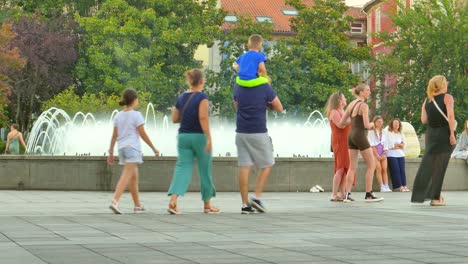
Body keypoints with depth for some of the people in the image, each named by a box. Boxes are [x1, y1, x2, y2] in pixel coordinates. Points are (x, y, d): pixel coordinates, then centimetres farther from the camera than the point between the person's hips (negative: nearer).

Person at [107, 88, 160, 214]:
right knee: (126, 176, -12)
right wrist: (154, 148, 1)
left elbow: (114, 136, 10)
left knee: (134, 176, 16)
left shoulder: (118, 116, 10)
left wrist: (111, 152, 14)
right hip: (132, 147, -7)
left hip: (122, 148, 7)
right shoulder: (136, 115, -7)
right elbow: (142, 134, -7)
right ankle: (115, 201, -27)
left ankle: (137, 206, 22)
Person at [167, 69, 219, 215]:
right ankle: (207, 204, 21)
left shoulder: (181, 98, 8)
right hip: (199, 137, -5)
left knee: (183, 167, 0)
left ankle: (173, 199, -22)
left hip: (183, 136, 5)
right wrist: (208, 137, -20)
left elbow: (175, 119, 11)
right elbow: (203, 118, -20)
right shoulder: (202, 97, -10)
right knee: (205, 170, 9)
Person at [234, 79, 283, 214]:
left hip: (241, 133, 4)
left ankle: (245, 204, 1)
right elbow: (279, 108, 2)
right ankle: (257, 197, 0)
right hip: (259, 133, -4)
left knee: (244, 167, 3)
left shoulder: (238, 88, 7)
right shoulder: (265, 88, -7)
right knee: (266, 165, 11)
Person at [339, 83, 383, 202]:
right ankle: (368, 195, 1)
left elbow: (341, 122, 10)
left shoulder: (351, 104, 10)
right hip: (360, 136, -8)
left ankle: (347, 195, 2)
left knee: (352, 167, 8)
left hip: (351, 136, 8)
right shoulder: (363, 105, -13)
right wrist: (371, 124, 4)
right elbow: (366, 125, -19)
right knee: (371, 165, 2)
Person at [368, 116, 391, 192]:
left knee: (384, 169, -8)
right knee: (379, 168, -14)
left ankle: (386, 186, -13)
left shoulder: (384, 132, 14)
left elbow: (385, 144, 11)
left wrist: (384, 154, -3)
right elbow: (372, 144, -5)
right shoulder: (372, 132, 2)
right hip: (375, 151, -4)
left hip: (383, 152, 4)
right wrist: (377, 155, -11)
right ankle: (382, 187, -19)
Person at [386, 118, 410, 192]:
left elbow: (404, 144, 9)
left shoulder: (401, 134, 19)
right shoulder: (388, 134, 2)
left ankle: (404, 186, -13)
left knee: (402, 170, -7)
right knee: (396, 170, -13)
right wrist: (400, 146, 2)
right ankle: (400, 186, -15)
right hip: (392, 155, -4)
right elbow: (390, 146, -8)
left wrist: (396, 145, -6)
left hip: (401, 155, 4)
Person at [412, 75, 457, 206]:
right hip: (444, 133, -5)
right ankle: (435, 197, -2)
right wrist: (452, 134, -18)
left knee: (427, 164, 12)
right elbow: (450, 115, -18)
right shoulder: (447, 98, -5)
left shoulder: (427, 100, 10)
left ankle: (419, 194, 12)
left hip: (431, 134, 5)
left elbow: (424, 119, 3)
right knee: (440, 166, -2)